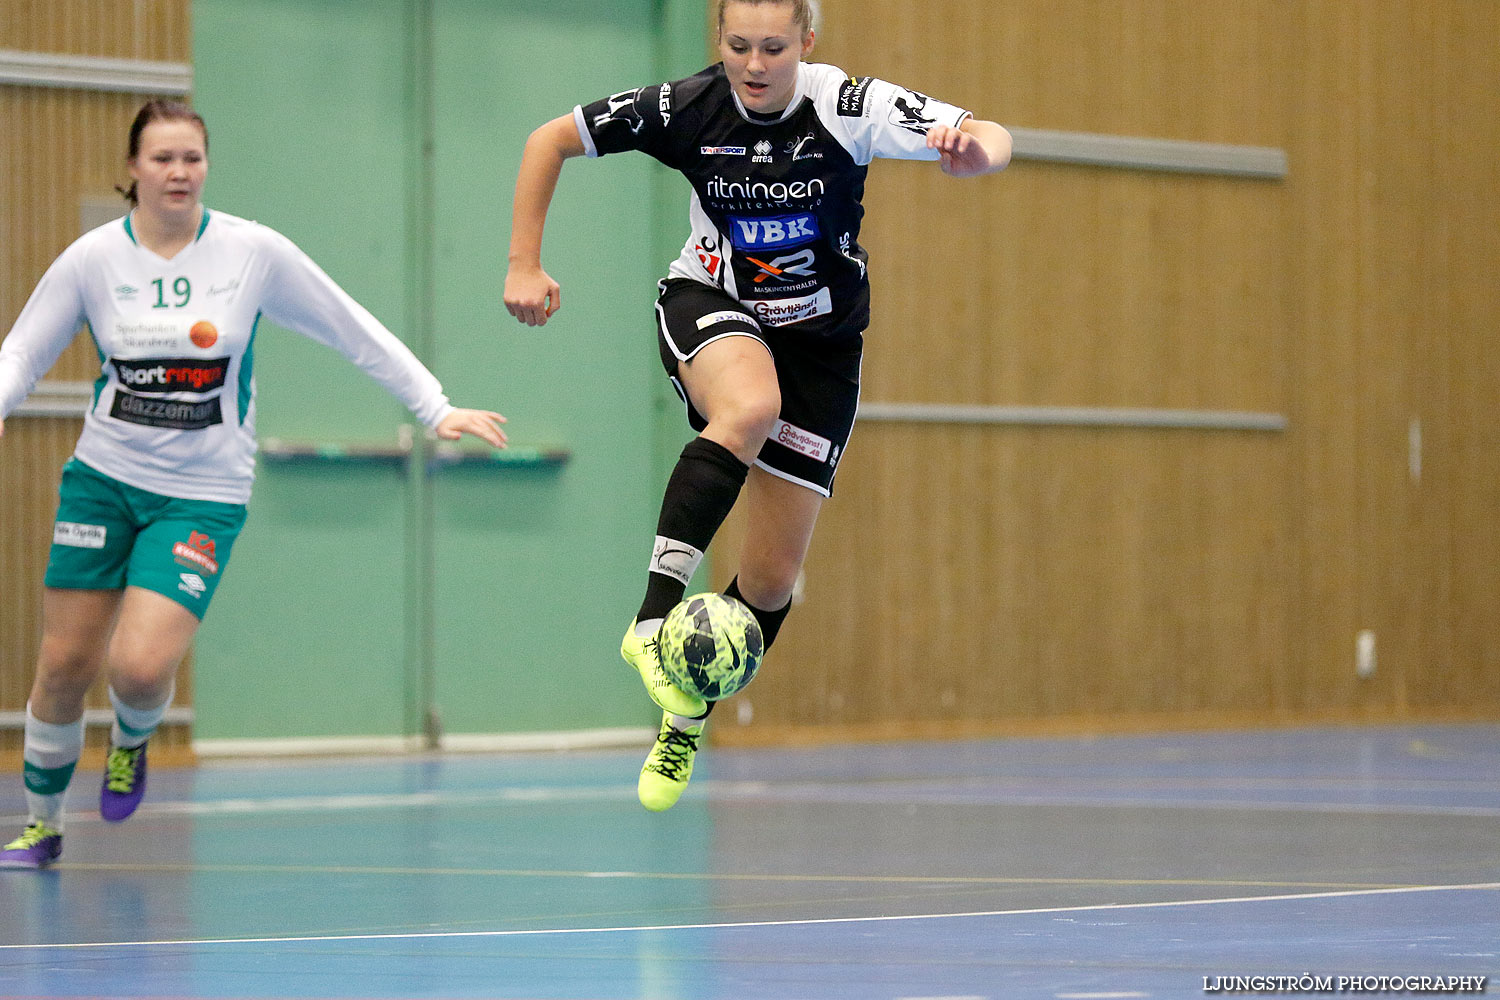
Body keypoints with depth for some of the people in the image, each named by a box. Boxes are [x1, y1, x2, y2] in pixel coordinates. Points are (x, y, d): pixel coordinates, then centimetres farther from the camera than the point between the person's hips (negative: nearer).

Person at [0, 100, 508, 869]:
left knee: (140, 666, -16)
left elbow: (355, 333, 1)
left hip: (202, 495, -2)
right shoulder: (92, 259, -4)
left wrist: (435, 408, -1)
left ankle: (132, 742, 21)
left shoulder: (254, 252, -7)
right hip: (103, 478, 2)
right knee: (64, 666, 1)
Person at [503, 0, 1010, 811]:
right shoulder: (687, 108, -18)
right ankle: (653, 619, -39)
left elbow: (990, 140, -30)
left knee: (773, 577, -1)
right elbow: (549, 141, -6)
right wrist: (525, 267, -12)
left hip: (820, 339, 1)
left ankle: (686, 723, 22)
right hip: (710, 309, -1)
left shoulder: (850, 107, -21)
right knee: (750, 406, -39)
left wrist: (973, 149, -54)